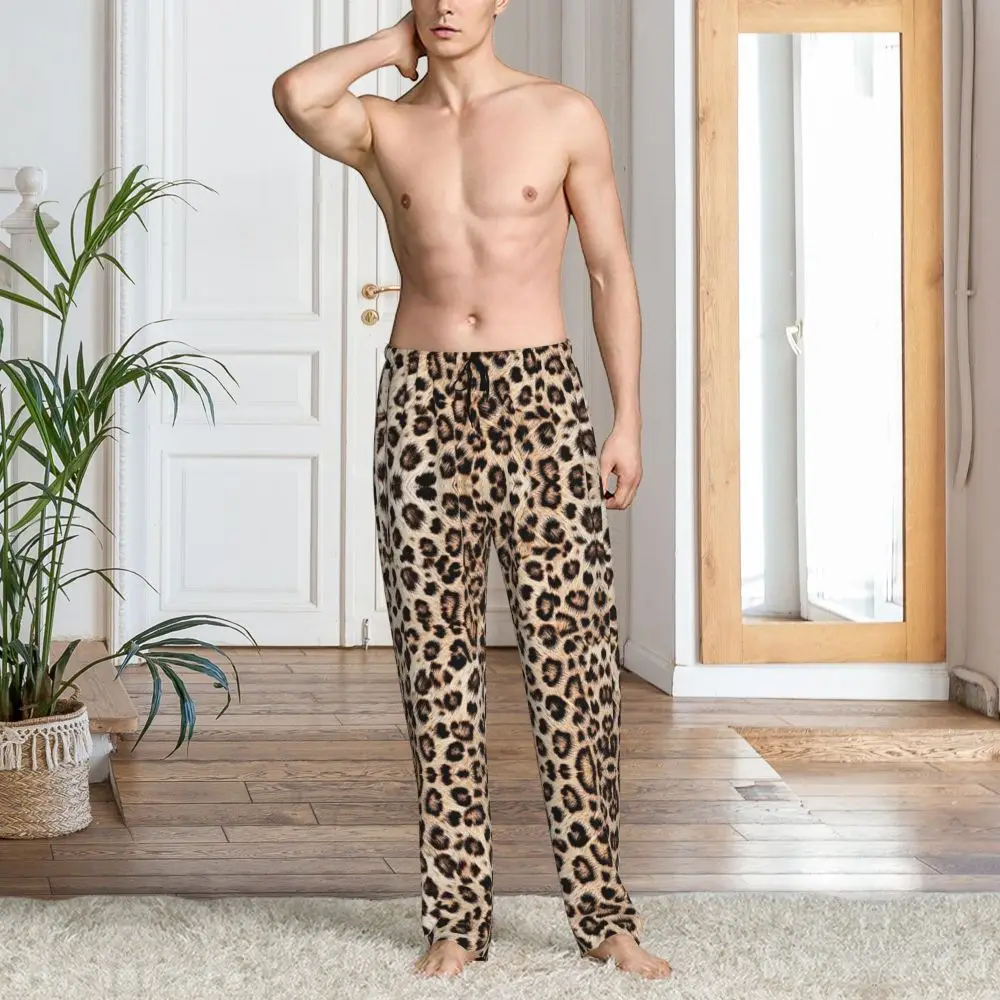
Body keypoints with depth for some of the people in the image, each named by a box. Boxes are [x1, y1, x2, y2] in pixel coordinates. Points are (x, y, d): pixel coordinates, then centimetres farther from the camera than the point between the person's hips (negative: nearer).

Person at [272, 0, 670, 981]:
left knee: (570, 653, -2)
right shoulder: (381, 127, 8)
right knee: (438, 663, 2)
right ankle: (455, 917, 12)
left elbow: (611, 271, 7)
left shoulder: (565, 117, 7)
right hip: (421, 397, 1)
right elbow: (296, 94, -15)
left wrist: (627, 421, 2)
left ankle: (602, 912, 8)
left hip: (539, 394, -1)